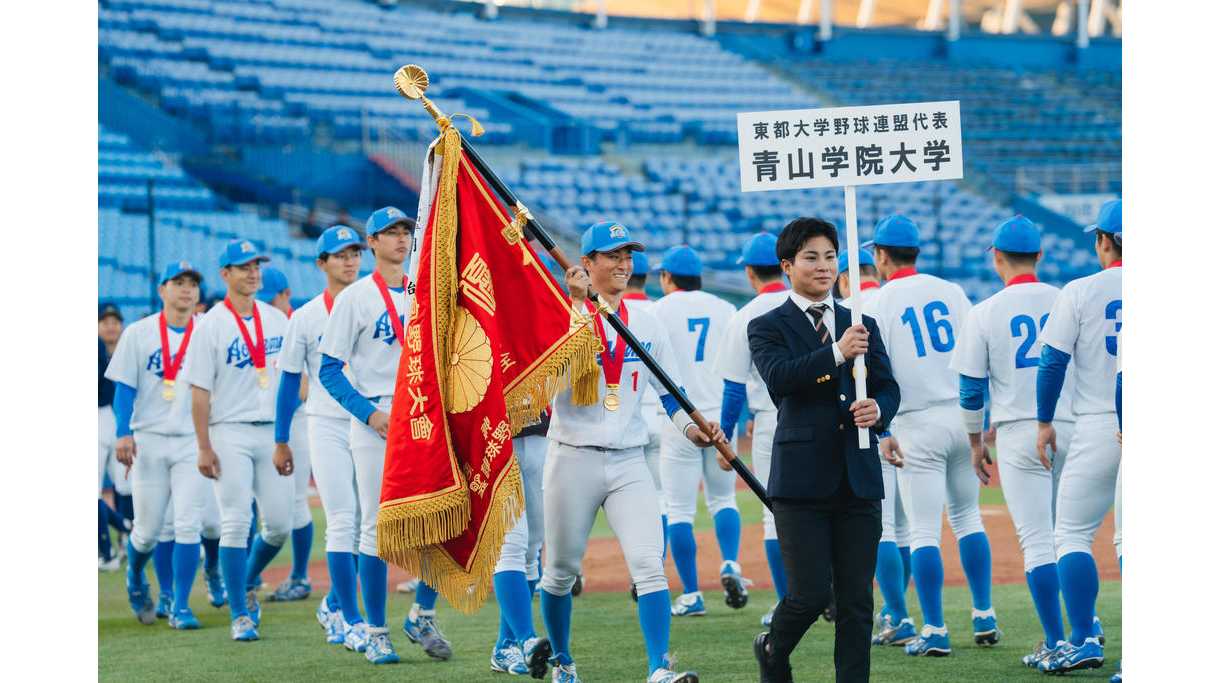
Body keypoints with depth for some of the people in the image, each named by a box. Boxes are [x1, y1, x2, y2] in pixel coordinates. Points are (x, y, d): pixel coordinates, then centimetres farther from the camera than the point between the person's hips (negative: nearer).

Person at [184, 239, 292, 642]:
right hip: (230, 433, -5)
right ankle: (240, 616, -3)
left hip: (273, 432, 5)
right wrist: (203, 448, -13)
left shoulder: (277, 320, 11)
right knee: (236, 524, -7)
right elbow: (199, 390, -7)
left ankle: (246, 584, 29)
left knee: (279, 525, 3)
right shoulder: (210, 325, -4)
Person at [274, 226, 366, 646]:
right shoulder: (306, 317, 2)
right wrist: (281, 440, 6)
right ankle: (350, 618, -5)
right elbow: (289, 380, 6)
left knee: (365, 522, 6)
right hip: (326, 426, -2)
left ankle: (334, 604, 24)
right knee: (343, 521, -8)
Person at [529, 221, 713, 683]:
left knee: (649, 564, -13)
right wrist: (579, 302, -33)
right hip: (573, 459, -3)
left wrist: (691, 428, -5)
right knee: (562, 570, 10)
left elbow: (670, 392, 13)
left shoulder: (647, 325, 10)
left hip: (629, 462, 3)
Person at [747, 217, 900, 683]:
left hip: (858, 479, 4)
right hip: (801, 478, -4)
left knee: (857, 600, 2)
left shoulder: (862, 325, 17)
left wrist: (877, 410, -12)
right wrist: (836, 353, -27)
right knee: (810, 595, -5)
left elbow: (887, 386, 11)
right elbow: (778, 378, -15)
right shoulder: (767, 327, 3)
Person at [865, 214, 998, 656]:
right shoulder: (952, 292, 8)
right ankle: (984, 619, 16)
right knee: (967, 517, 17)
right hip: (963, 418, 4)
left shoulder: (878, 304, -4)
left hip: (918, 424, -4)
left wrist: (883, 431, -6)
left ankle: (935, 632, -4)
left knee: (924, 529, -2)